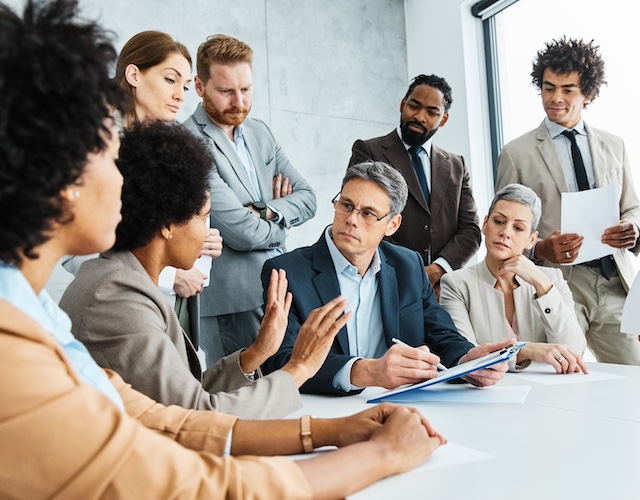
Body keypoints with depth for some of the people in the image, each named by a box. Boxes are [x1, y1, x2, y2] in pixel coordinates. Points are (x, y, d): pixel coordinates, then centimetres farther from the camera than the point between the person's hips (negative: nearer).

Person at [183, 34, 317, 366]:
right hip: (233, 304, -7)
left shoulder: (260, 132, 11)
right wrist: (283, 223, 0)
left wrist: (268, 212, -12)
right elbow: (242, 233, -20)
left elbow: (307, 199, 8)